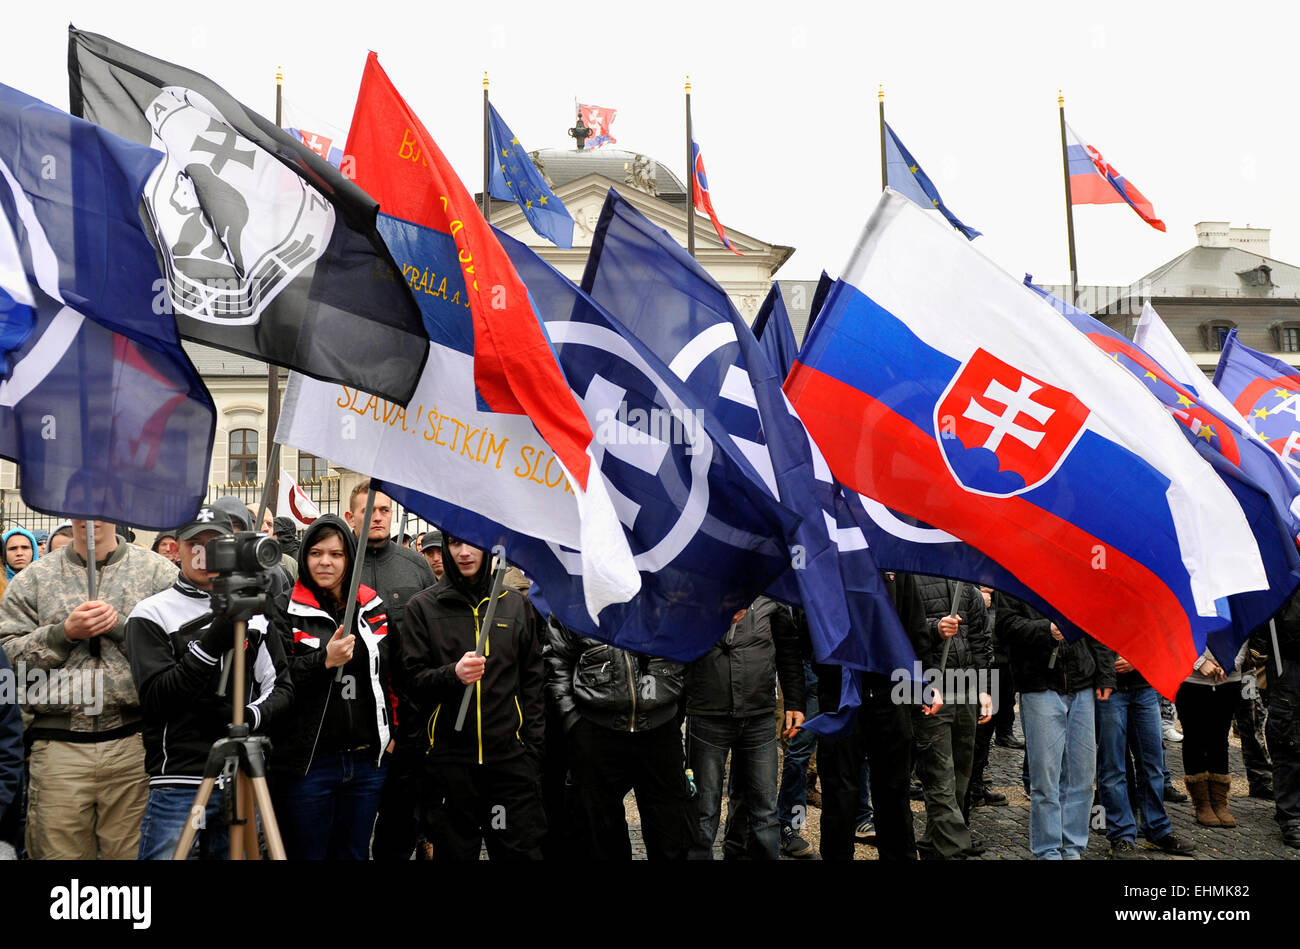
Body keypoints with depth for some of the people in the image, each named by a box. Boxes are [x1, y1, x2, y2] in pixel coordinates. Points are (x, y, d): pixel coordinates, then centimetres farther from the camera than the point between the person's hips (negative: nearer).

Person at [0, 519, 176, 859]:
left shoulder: (159, 571, 5)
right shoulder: (35, 577, 10)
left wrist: (121, 625, -10)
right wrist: (64, 633, -8)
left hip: (135, 743, -1)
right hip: (58, 746, 1)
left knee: (131, 853, 4)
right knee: (59, 852, 7)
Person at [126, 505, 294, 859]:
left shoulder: (254, 613, 9)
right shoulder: (152, 614, 0)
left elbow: (281, 687, 10)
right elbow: (155, 697, -10)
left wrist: (251, 717, -11)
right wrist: (211, 643, -20)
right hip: (179, 780, -3)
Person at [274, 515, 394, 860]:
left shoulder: (373, 607, 10)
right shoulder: (286, 610, -4)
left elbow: (392, 673, 18)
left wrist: (392, 732, 13)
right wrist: (324, 660, -21)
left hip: (367, 760, 4)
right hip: (307, 763, -4)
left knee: (354, 852, 14)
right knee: (306, 854, 6)